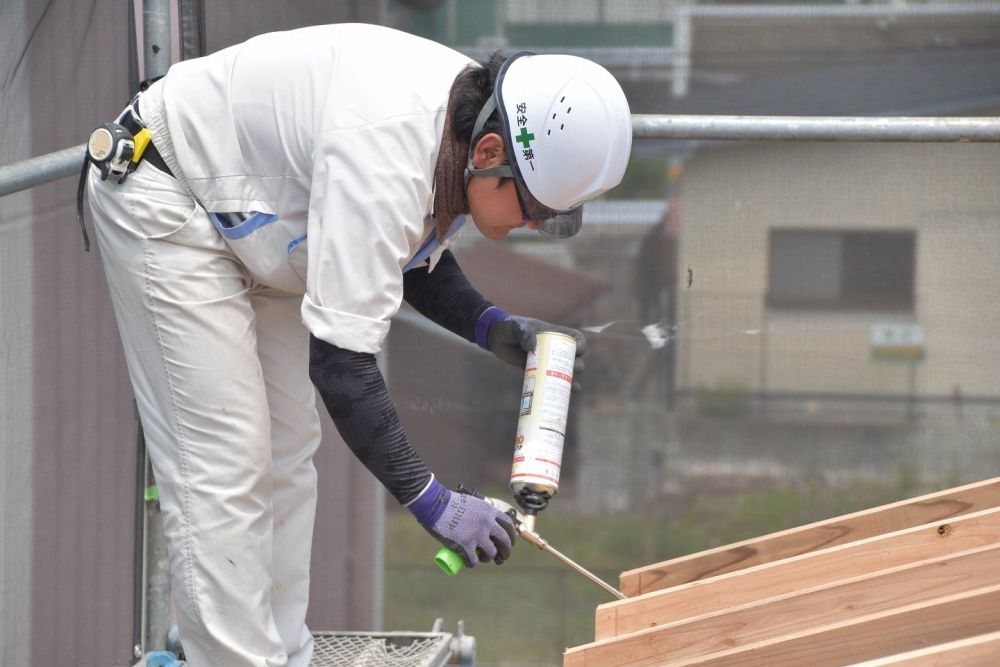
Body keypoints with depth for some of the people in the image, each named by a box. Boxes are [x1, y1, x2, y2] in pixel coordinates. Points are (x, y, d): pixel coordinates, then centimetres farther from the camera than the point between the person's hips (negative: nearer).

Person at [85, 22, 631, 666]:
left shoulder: (471, 117, -11)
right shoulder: (382, 155, -38)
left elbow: (412, 253, 10)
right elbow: (339, 355, -37)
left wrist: (493, 328, -8)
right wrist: (431, 500, -33)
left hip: (248, 220, 10)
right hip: (163, 198, -10)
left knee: (287, 449, 9)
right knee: (223, 461, -14)